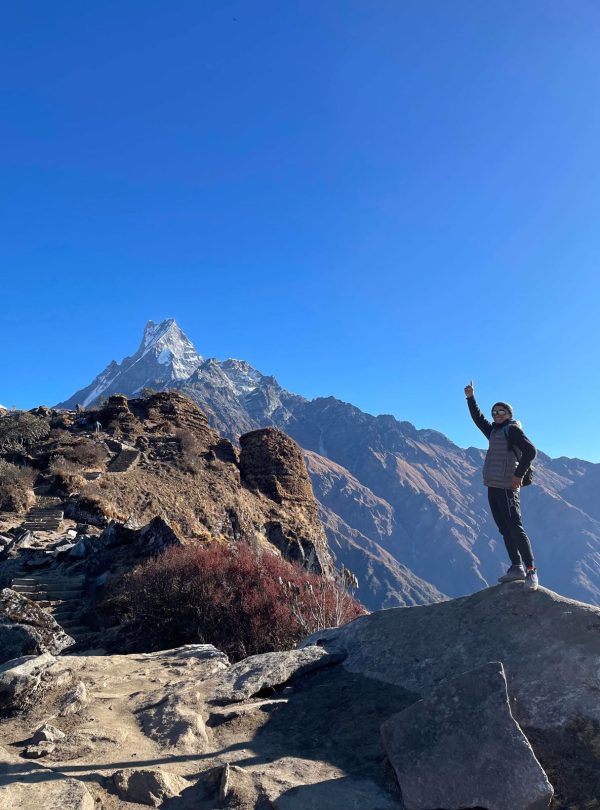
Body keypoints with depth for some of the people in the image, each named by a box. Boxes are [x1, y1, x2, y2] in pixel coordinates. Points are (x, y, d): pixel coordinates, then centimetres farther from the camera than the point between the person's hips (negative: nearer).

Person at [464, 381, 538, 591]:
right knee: (504, 530, 7)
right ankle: (516, 568, 11)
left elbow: (530, 451, -16)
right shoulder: (494, 431, 18)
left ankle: (531, 569, -6)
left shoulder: (512, 430, -5)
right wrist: (470, 398, 29)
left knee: (514, 528, -11)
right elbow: (478, 418, 32)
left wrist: (518, 474, -16)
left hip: (506, 487, -9)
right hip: (493, 487, 9)